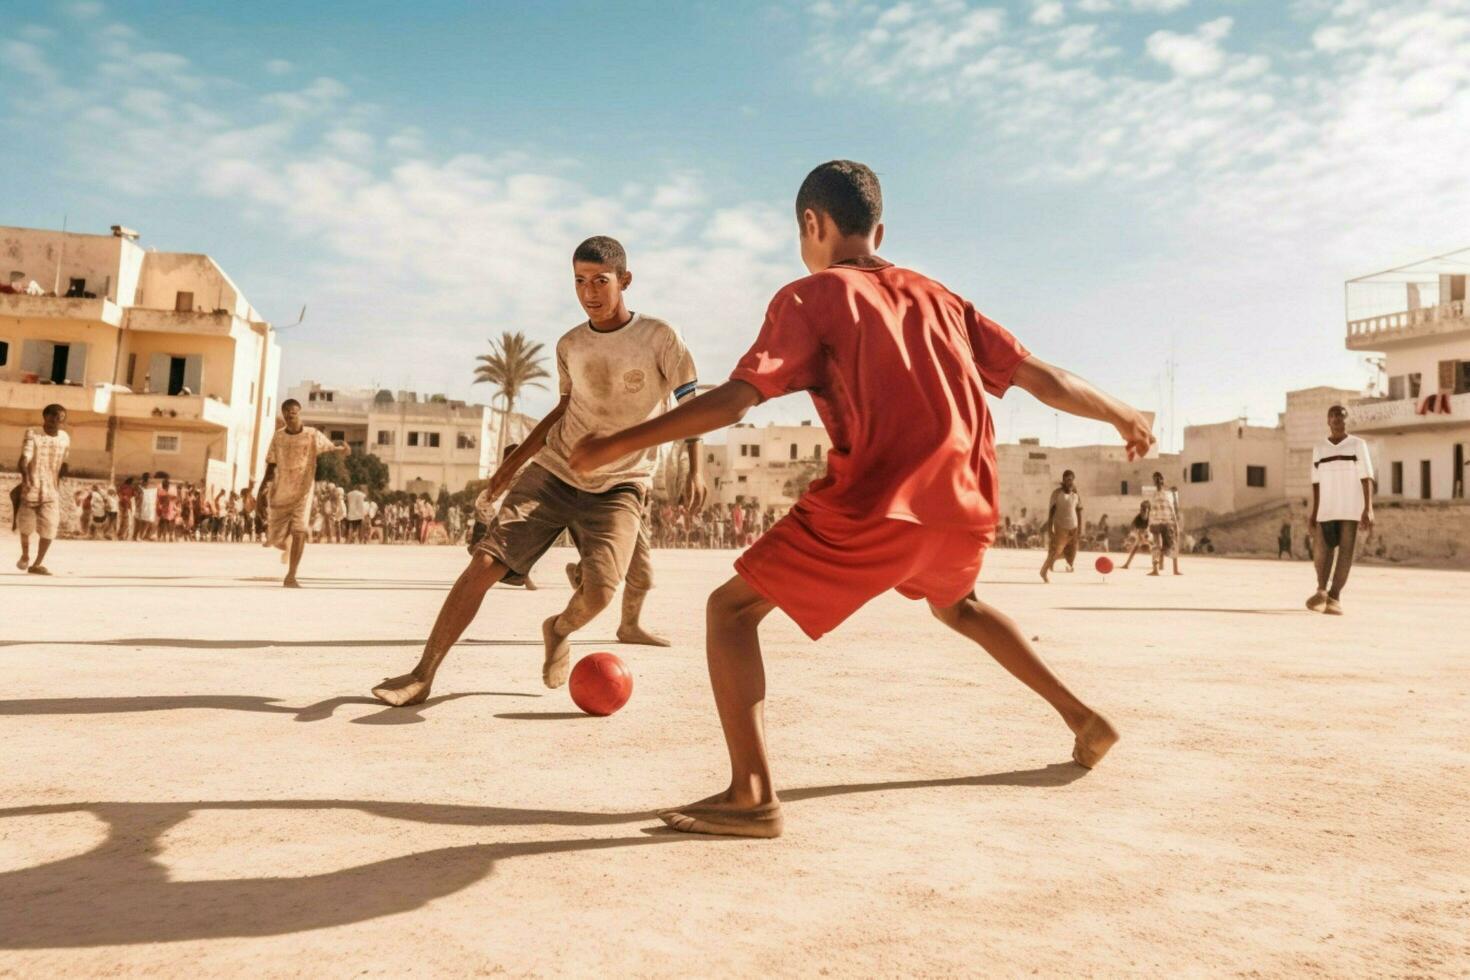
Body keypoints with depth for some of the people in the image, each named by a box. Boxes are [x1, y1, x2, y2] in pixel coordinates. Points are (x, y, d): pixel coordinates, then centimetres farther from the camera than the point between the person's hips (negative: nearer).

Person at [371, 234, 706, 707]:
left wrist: (696, 468, -17)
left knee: (599, 587, -24)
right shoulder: (569, 346, 6)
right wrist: (514, 461, 19)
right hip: (553, 472, 4)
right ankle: (422, 675, 3)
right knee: (484, 563, -9)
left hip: (619, 486, -3)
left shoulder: (658, 338, -7)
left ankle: (558, 630, 13)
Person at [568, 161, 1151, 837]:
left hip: (879, 503, -7)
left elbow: (733, 400, -8)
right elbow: (1039, 376, 20)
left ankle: (752, 796, -11)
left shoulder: (812, 296, 4)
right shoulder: (936, 296, 20)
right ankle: (1083, 720, 39)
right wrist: (1122, 416, 35)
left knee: (733, 608, 3)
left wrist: (616, 445, -3)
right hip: (969, 508, 7)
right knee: (955, 605, 37)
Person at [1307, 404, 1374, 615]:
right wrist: (1313, 513, 6)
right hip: (1326, 510, 2)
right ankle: (1321, 590, 16)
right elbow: (1316, 483, 10)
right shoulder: (1319, 448, 8)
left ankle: (1334, 597, 2)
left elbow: (1367, 479, -3)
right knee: (1323, 550, -5)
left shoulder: (1358, 445, 2)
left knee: (1346, 552, -4)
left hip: (1351, 509, -1)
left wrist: (1368, 509, -12)